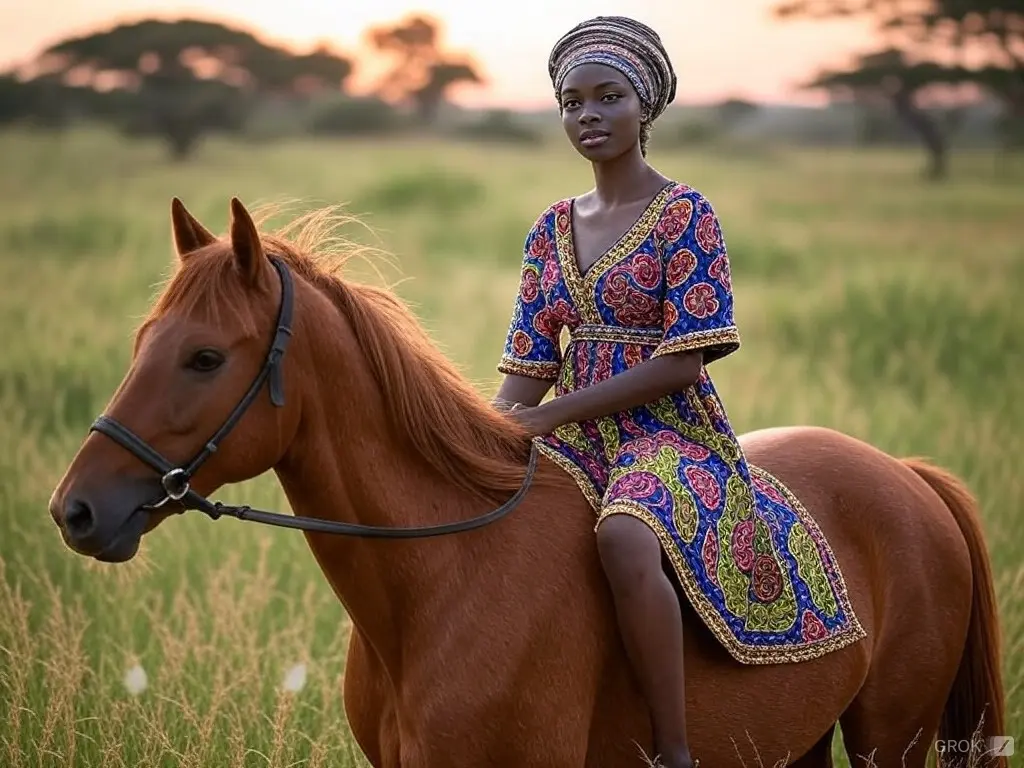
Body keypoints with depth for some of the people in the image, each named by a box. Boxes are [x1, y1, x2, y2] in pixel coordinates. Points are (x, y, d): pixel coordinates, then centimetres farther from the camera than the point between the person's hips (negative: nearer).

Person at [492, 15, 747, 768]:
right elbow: (528, 368, 11)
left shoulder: (685, 215, -5)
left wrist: (547, 418, -16)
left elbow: (682, 361, -13)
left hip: (670, 431, -7)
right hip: (579, 437, 7)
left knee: (624, 535, -38)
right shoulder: (553, 229, 13)